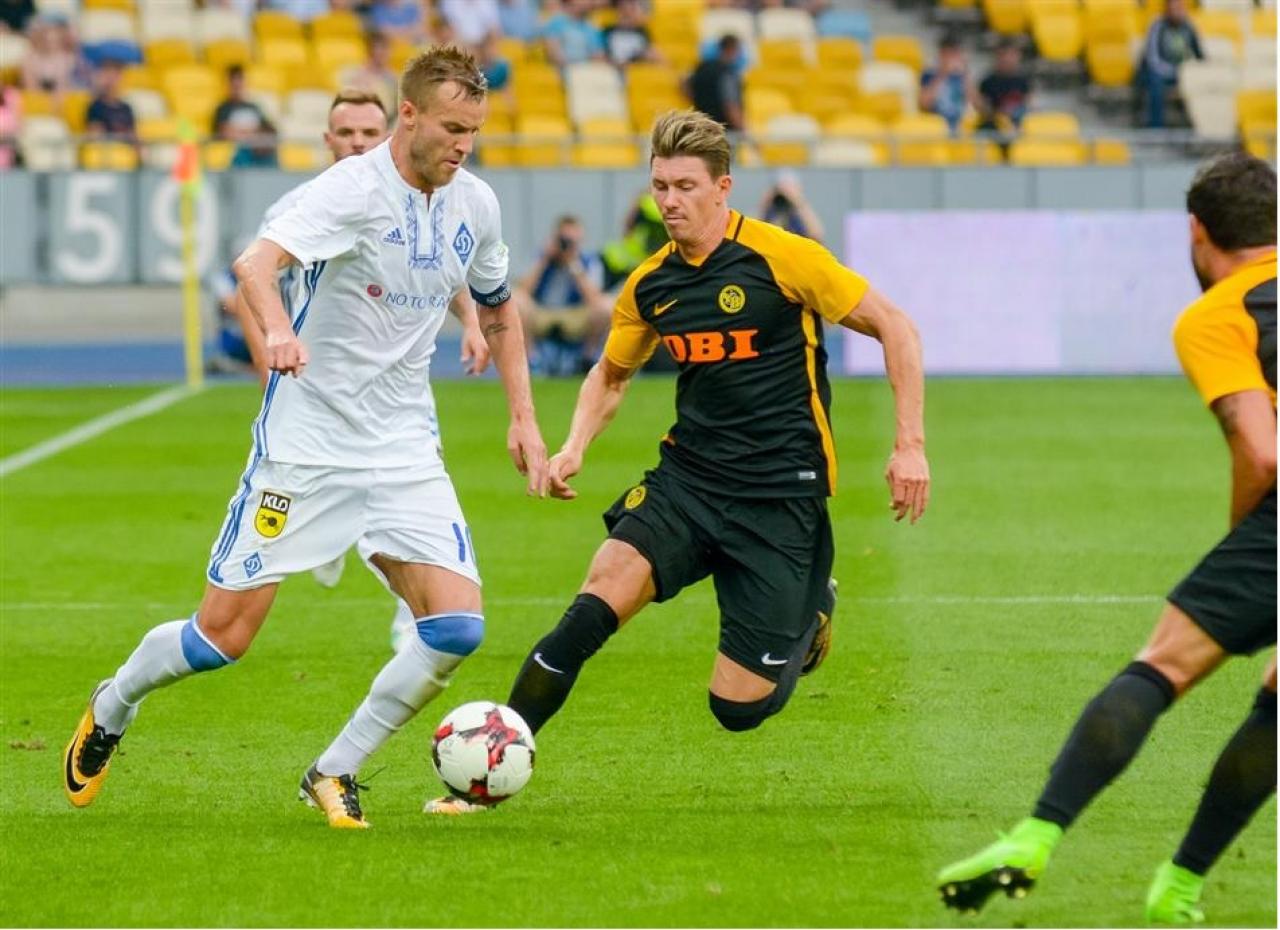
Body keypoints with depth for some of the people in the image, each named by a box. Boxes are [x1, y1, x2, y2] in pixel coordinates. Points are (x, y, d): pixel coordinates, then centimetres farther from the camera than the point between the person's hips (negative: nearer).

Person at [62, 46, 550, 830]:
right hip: (306, 439, -5)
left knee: (458, 626, -12)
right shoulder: (356, 186, -16)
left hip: (404, 453, 5)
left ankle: (336, 774, 3)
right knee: (224, 637, -2)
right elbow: (256, 263, -32)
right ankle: (111, 708, 29)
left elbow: (499, 309, 23)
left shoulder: (475, 205, 4)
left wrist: (524, 417, 15)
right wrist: (278, 331, -53)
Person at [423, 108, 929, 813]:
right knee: (592, 611, -22)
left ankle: (810, 610, 28)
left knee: (738, 707, -4)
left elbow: (894, 328, -4)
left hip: (781, 496, -4)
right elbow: (612, 373, 24)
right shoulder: (649, 285, 5)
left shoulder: (783, 258, -12)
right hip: (686, 479, 4)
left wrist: (910, 445, -9)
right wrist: (574, 448, 6)